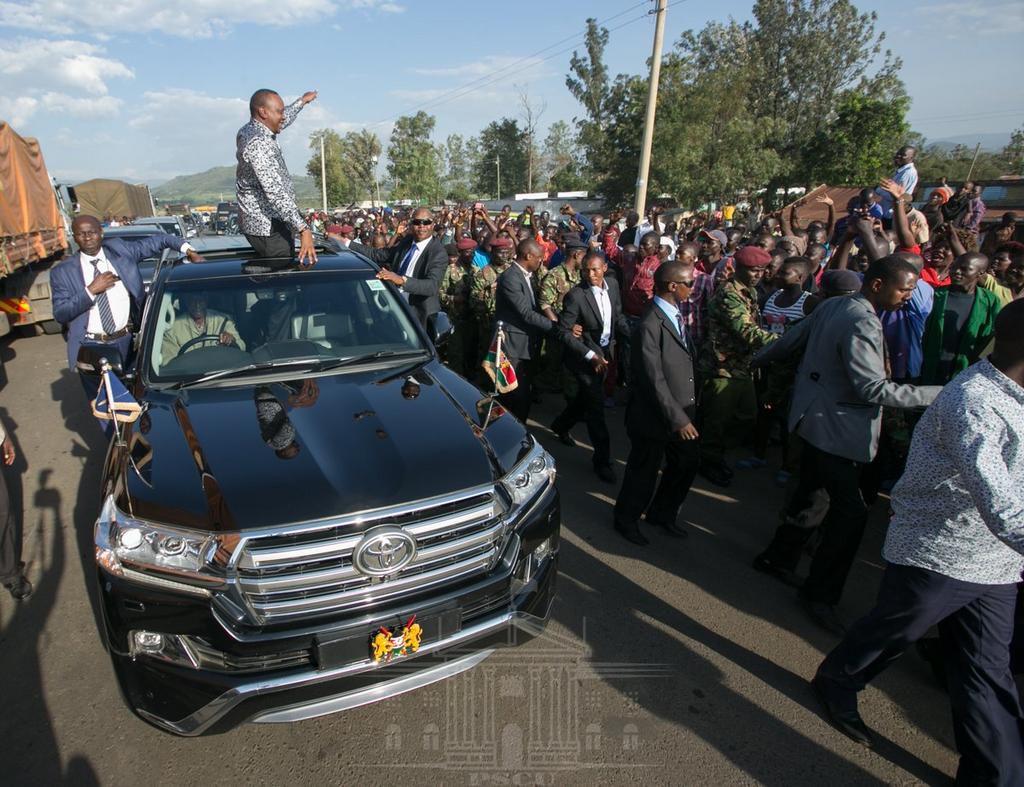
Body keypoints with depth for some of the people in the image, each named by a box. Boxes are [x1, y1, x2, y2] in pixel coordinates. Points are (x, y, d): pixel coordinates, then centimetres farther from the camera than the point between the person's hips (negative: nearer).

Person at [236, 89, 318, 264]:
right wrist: (303, 228, -36)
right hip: (269, 229, -11)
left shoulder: (250, 131, 12)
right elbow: (275, 191, -30)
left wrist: (302, 101, 47)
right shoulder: (258, 143, -20)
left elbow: (281, 122, 33)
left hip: (262, 224, 11)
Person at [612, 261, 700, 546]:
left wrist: (684, 414, 8)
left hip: (682, 413, 9)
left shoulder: (676, 315, 4)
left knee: (688, 463, 21)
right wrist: (676, 418, -23)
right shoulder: (649, 326, -23)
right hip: (654, 416, -9)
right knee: (644, 472, 10)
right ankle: (626, 519, 36)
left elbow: (684, 363, 9)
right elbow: (654, 380, -24)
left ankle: (661, 513, 43)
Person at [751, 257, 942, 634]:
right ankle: (820, 593, 9)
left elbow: (791, 340, 17)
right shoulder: (862, 323, -22)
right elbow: (874, 389, -26)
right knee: (851, 511, -3)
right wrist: (939, 393, -22)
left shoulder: (831, 305, 5)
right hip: (836, 428, -10)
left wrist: (758, 360, 32)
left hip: (814, 417, 10)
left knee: (811, 493, 21)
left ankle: (778, 557, 35)